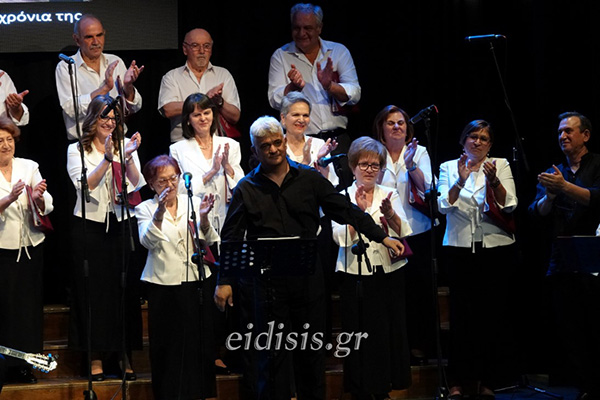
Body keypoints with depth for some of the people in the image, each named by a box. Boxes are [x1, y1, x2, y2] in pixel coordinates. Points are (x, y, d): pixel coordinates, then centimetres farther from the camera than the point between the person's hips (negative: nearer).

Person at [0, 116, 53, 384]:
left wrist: (38, 198, -20)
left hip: (31, 248, 3)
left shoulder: (29, 167, 7)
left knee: (29, 306, 5)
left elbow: (46, 207, 1)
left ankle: (24, 366, 13)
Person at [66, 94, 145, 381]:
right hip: (91, 226, -2)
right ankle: (97, 357, 5)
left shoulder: (125, 145, 10)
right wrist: (108, 158, -21)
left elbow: (136, 185, 0)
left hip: (123, 225, 2)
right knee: (94, 290, -1)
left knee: (125, 289, 2)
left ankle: (125, 356, 8)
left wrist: (128, 157, -15)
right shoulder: (77, 150, 4)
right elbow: (85, 185, -11)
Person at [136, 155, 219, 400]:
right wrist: (159, 213, -28)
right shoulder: (145, 209, 3)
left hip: (197, 281, 2)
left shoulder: (193, 203, 8)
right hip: (165, 285, -2)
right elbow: (149, 241, -14)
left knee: (199, 341, 5)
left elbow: (208, 241, 0)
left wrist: (203, 217, -19)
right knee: (169, 345, -1)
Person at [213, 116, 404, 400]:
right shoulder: (246, 189, 2)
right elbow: (231, 238, 3)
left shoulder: (309, 179, 4)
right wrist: (224, 281, -3)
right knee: (272, 351, 2)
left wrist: (382, 237, 1)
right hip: (266, 281, -1)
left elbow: (345, 211, 6)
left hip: (307, 277, 1)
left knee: (311, 347, 9)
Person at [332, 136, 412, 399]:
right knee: (360, 333, 0)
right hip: (356, 276, -2)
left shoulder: (390, 194, 10)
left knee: (389, 331, 3)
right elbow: (342, 237, -10)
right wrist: (358, 210, -20)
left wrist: (389, 214, -20)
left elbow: (403, 232, -3)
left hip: (389, 272, 3)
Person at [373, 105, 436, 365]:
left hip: (418, 233, 0)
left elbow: (427, 188, -6)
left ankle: (420, 346, 11)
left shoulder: (419, 152, 5)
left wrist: (411, 166, -20)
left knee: (420, 289, 2)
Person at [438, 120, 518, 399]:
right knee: (461, 313, -2)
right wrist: (461, 180, -18)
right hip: (460, 249, 0)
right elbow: (444, 206, -5)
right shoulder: (449, 167, 8)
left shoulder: (501, 165, 7)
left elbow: (508, 205, -4)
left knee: (494, 313, 0)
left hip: (497, 248, 0)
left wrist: (494, 181, -20)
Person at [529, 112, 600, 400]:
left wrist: (564, 187, -23)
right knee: (569, 333, 2)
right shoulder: (552, 174, 16)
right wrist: (549, 196, -12)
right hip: (562, 265, 4)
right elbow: (537, 214, 7)